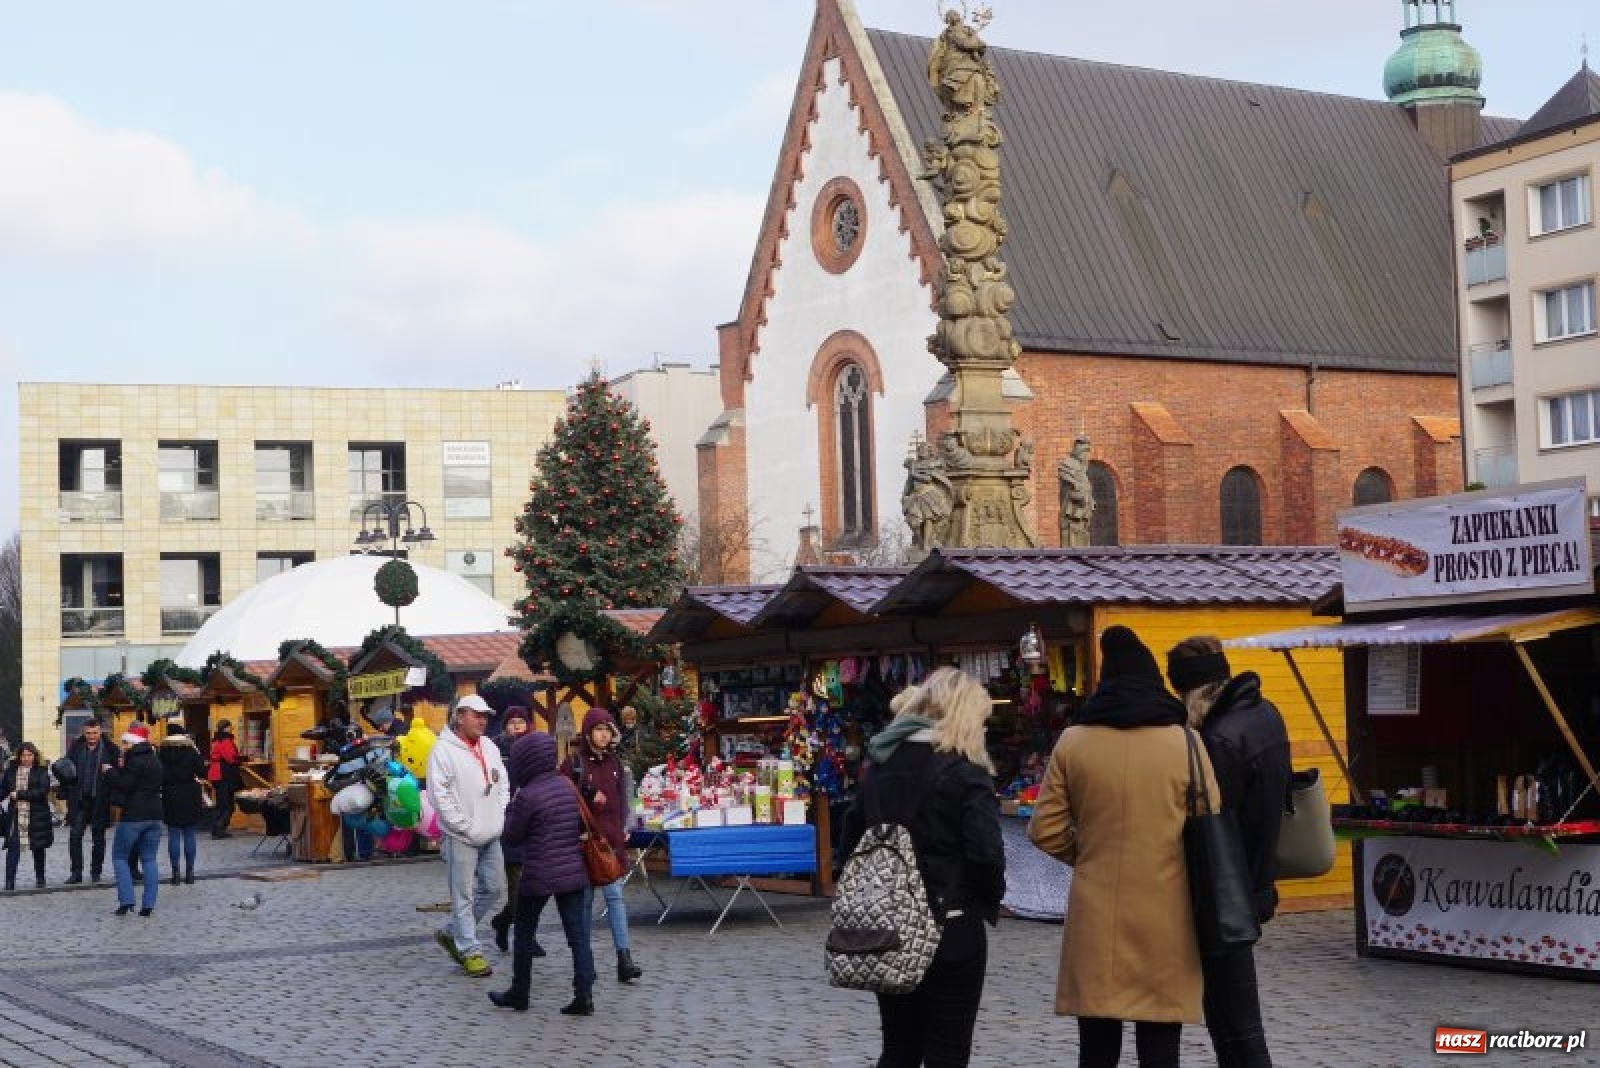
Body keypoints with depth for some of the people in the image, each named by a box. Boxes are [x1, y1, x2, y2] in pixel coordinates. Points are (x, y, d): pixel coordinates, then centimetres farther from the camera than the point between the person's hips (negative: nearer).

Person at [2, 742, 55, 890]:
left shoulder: (41, 771, -2)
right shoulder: (11, 770, 7)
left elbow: (43, 791, -13)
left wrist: (19, 794, -15)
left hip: (36, 816, -1)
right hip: (15, 816, 2)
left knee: (38, 849, 10)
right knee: (13, 847, -9)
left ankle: (40, 879, 24)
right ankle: (10, 881, -9)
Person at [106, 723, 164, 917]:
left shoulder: (135, 761, -13)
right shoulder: (155, 761, 15)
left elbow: (125, 785, -18)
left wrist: (111, 772, -2)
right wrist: (121, 769, 11)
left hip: (133, 816, -8)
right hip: (154, 815, 8)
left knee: (119, 856, 5)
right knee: (149, 859, 8)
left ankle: (126, 901, -6)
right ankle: (148, 904, 3)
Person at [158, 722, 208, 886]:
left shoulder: (162, 754, -5)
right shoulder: (192, 753, -6)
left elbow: (158, 775, -4)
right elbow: (202, 771, -5)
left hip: (170, 798, 0)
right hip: (190, 798, 0)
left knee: (173, 835, 4)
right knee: (189, 835, 6)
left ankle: (175, 873, 2)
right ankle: (189, 872, 6)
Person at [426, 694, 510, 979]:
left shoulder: (490, 748, 12)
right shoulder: (443, 750, -10)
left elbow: (503, 785, 17)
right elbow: (439, 794, -15)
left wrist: (500, 818, 3)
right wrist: (465, 826, -15)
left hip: (492, 836, 7)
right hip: (461, 838, -7)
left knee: (493, 889, 11)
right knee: (463, 896, -1)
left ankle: (451, 933, 26)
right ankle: (470, 951, 7)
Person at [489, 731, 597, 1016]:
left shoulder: (527, 795, -15)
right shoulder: (568, 786, 4)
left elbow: (513, 836, -5)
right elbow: (582, 824, 15)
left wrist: (511, 809, 8)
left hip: (539, 875, -5)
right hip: (573, 872, 5)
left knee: (524, 934, 11)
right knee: (578, 935, 4)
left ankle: (519, 993, 19)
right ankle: (584, 995, -1)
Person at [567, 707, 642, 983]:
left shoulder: (614, 762, 10)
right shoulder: (576, 761, -5)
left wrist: (622, 828, 12)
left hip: (612, 837, 3)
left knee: (615, 894, -3)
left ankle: (624, 960, -9)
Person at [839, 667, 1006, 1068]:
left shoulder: (878, 765, 8)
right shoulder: (964, 771, -12)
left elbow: (849, 843, 12)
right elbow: (986, 854, -19)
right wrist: (990, 899, -1)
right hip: (950, 931, -6)